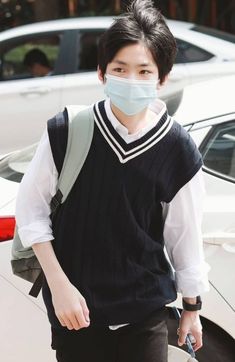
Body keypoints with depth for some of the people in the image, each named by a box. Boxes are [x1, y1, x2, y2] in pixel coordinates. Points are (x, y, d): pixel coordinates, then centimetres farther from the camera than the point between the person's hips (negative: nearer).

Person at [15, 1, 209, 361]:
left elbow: (185, 233, 3)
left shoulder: (178, 149, -8)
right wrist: (58, 284, -9)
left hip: (145, 309, 1)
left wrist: (192, 306, 11)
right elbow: (30, 206, -2)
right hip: (76, 305, 0)